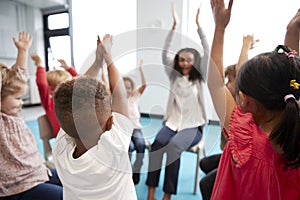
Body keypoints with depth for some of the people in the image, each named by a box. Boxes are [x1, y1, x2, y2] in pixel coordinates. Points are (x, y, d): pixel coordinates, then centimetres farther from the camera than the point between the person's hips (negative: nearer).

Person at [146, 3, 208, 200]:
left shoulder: (199, 78, 6)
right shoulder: (174, 76, 11)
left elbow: (208, 53, -5)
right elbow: (165, 53, 3)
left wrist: (198, 25, -7)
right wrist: (175, 25, -3)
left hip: (192, 126, -2)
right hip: (173, 122, 2)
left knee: (173, 147, -31)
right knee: (156, 143, -29)